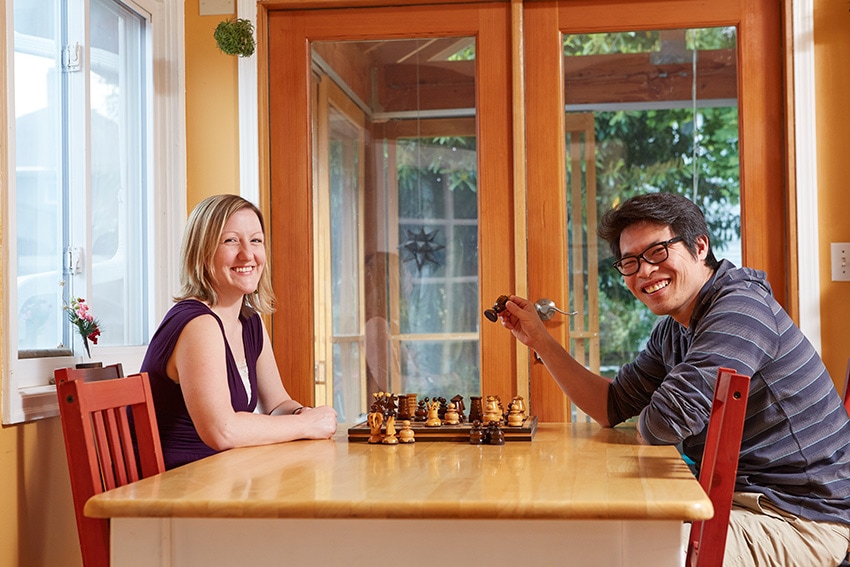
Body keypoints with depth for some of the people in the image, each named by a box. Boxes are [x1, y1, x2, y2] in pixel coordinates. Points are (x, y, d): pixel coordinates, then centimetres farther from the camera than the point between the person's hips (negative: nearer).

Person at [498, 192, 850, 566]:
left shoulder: (741, 308, -20)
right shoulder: (672, 331, 10)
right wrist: (538, 339, 11)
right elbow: (612, 407, 15)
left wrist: (646, 425, -2)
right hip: (738, 499, 9)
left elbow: (670, 419, -26)